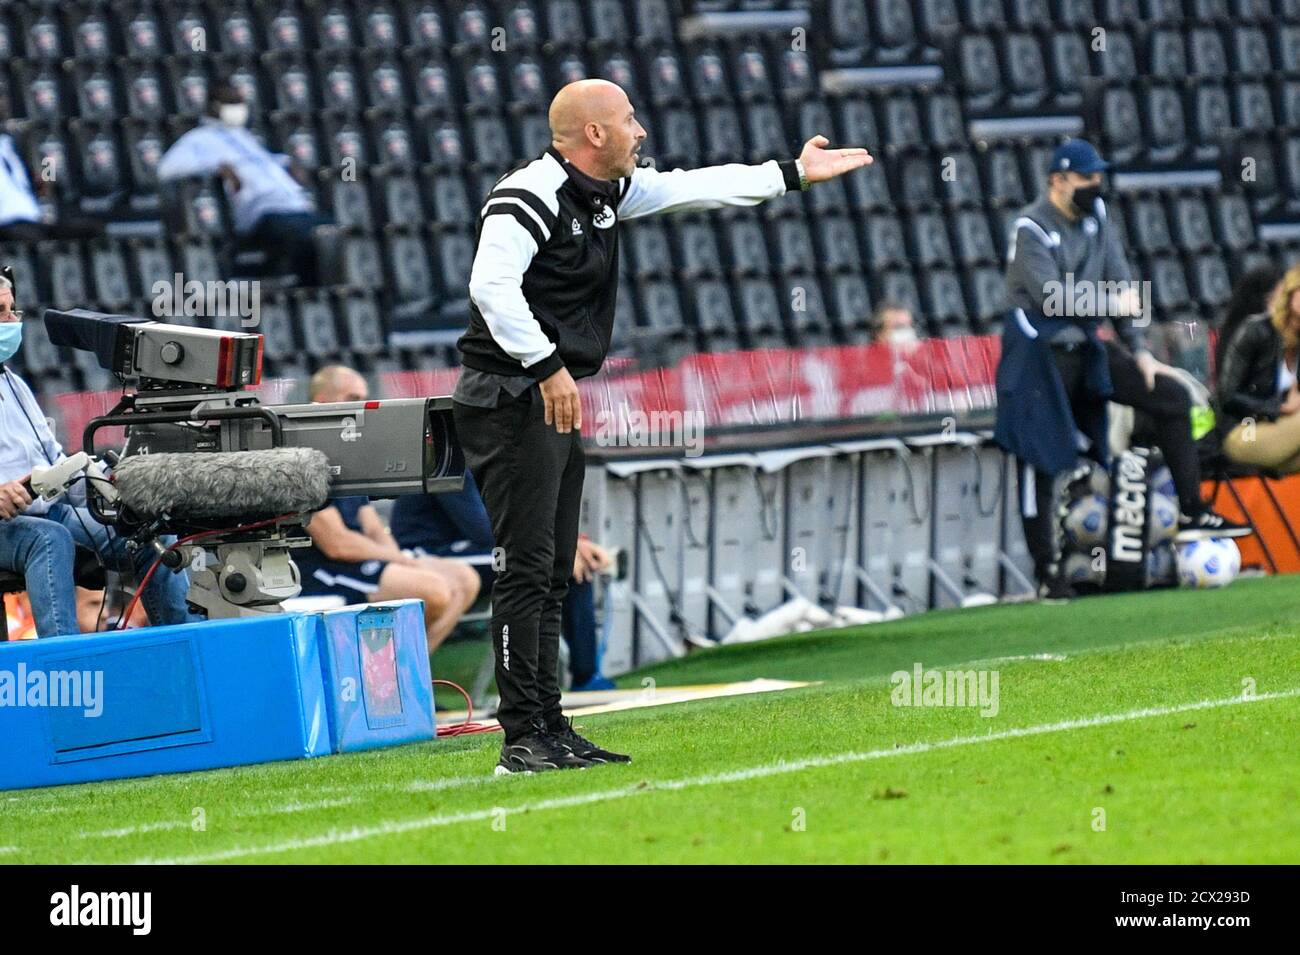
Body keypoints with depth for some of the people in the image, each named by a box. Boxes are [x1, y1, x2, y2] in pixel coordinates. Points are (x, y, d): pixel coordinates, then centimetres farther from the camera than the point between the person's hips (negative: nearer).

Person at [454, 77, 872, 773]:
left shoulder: (608, 192, 15)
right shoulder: (530, 195, -15)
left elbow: (692, 189, 27)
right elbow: (491, 285, -27)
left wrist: (794, 174, 32)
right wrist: (548, 366, -29)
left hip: (556, 403, 10)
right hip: (511, 398, -10)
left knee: (553, 576, 10)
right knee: (527, 568, -12)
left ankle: (550, 730, 14)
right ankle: (522, 740, -12)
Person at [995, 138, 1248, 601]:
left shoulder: (1095, 216, 7)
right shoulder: (1032, 229, -15)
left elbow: (1120, 281, 8)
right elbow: (1052, 296, -25)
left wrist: (1138, 350, 3)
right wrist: (1112, 304, -19)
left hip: (1086, 347, 7)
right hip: (1041, 354, -7)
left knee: (1171, 397, 2)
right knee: (1039, 458, -6)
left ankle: (1191, 513, 5)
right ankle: (1046, 570, 1)